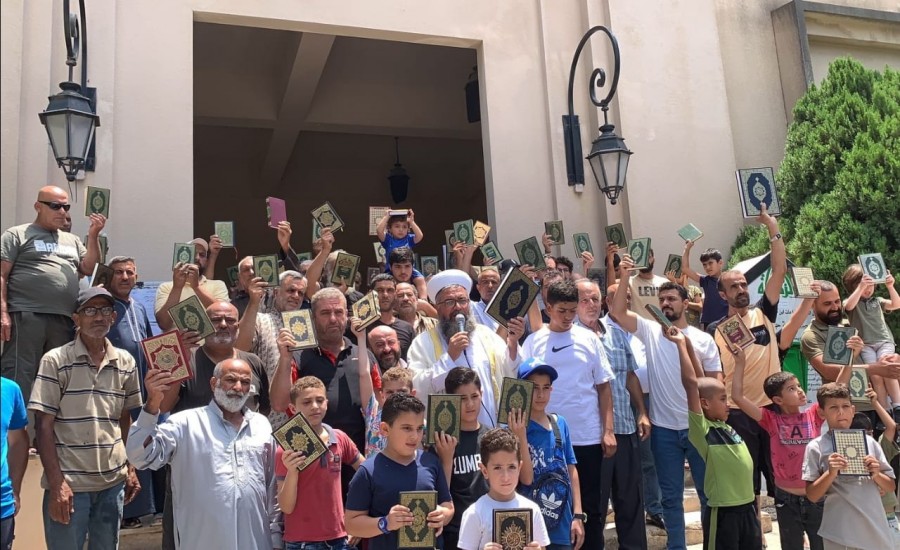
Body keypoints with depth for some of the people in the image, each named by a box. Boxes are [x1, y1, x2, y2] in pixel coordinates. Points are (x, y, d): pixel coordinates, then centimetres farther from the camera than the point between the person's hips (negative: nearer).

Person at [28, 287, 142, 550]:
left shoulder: (126, 362, 5)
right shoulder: (55, 361, -6)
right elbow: (44, 426, -7)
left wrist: (130, 469, 7)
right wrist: (56, 483, -12)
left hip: (113, 481, 4)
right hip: (68, 483, -3)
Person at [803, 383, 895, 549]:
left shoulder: (868, 442, 4)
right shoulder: (816, 447, -6)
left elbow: (890, 486, 11)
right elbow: (812, 496, -7)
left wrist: (876, 474, -8)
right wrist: (831, 473, -20)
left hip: (877, 530, 3)